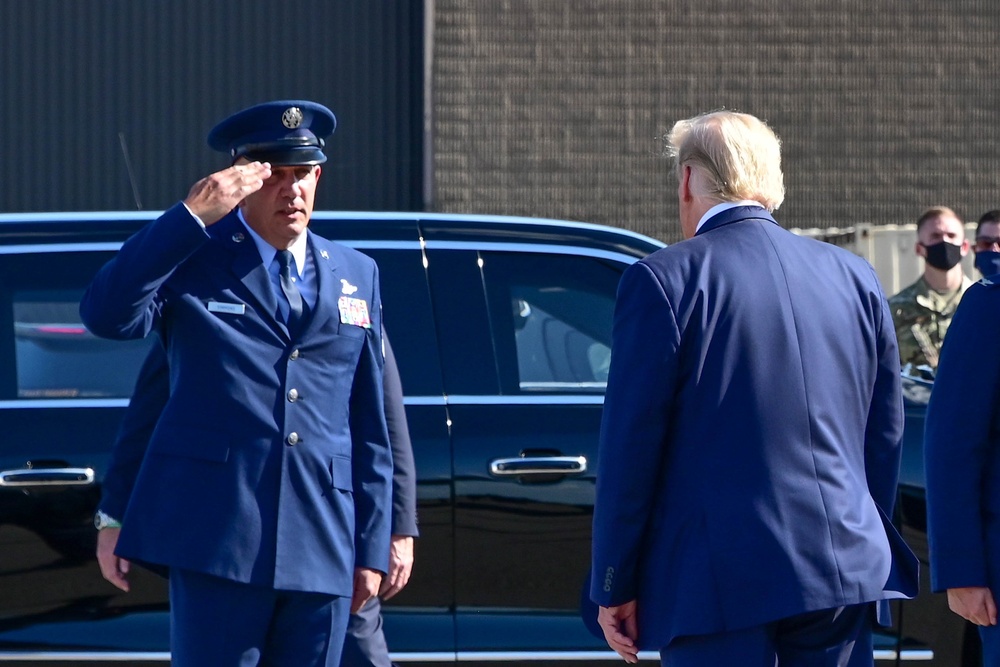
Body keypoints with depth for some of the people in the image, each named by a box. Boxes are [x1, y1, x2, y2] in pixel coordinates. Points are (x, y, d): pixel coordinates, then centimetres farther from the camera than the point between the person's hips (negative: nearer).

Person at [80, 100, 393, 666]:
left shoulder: (356, 275, 16)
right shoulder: (190, 258, 4)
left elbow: (369, 427, 16)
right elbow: (108, 315, -17)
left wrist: (372, 548, 12)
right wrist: (192, 217, -20)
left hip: (322, 545, 4)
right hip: (218, 537, -4)